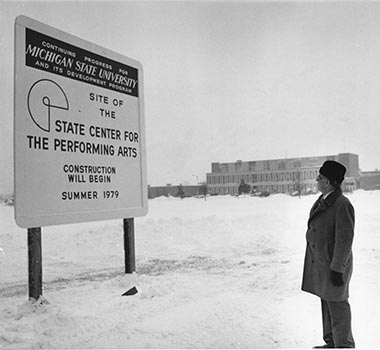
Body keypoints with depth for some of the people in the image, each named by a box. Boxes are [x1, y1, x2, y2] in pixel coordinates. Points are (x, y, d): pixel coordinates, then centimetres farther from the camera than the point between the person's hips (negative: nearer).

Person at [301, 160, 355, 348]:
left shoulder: (342, 205, -20)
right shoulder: (323, 201, 7)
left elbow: (345, 239, -21)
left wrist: (337, 269, -19)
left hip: (334, 265, -9)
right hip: (320, 263, 9)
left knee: (337, 305, 5)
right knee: (326, 303, 18)